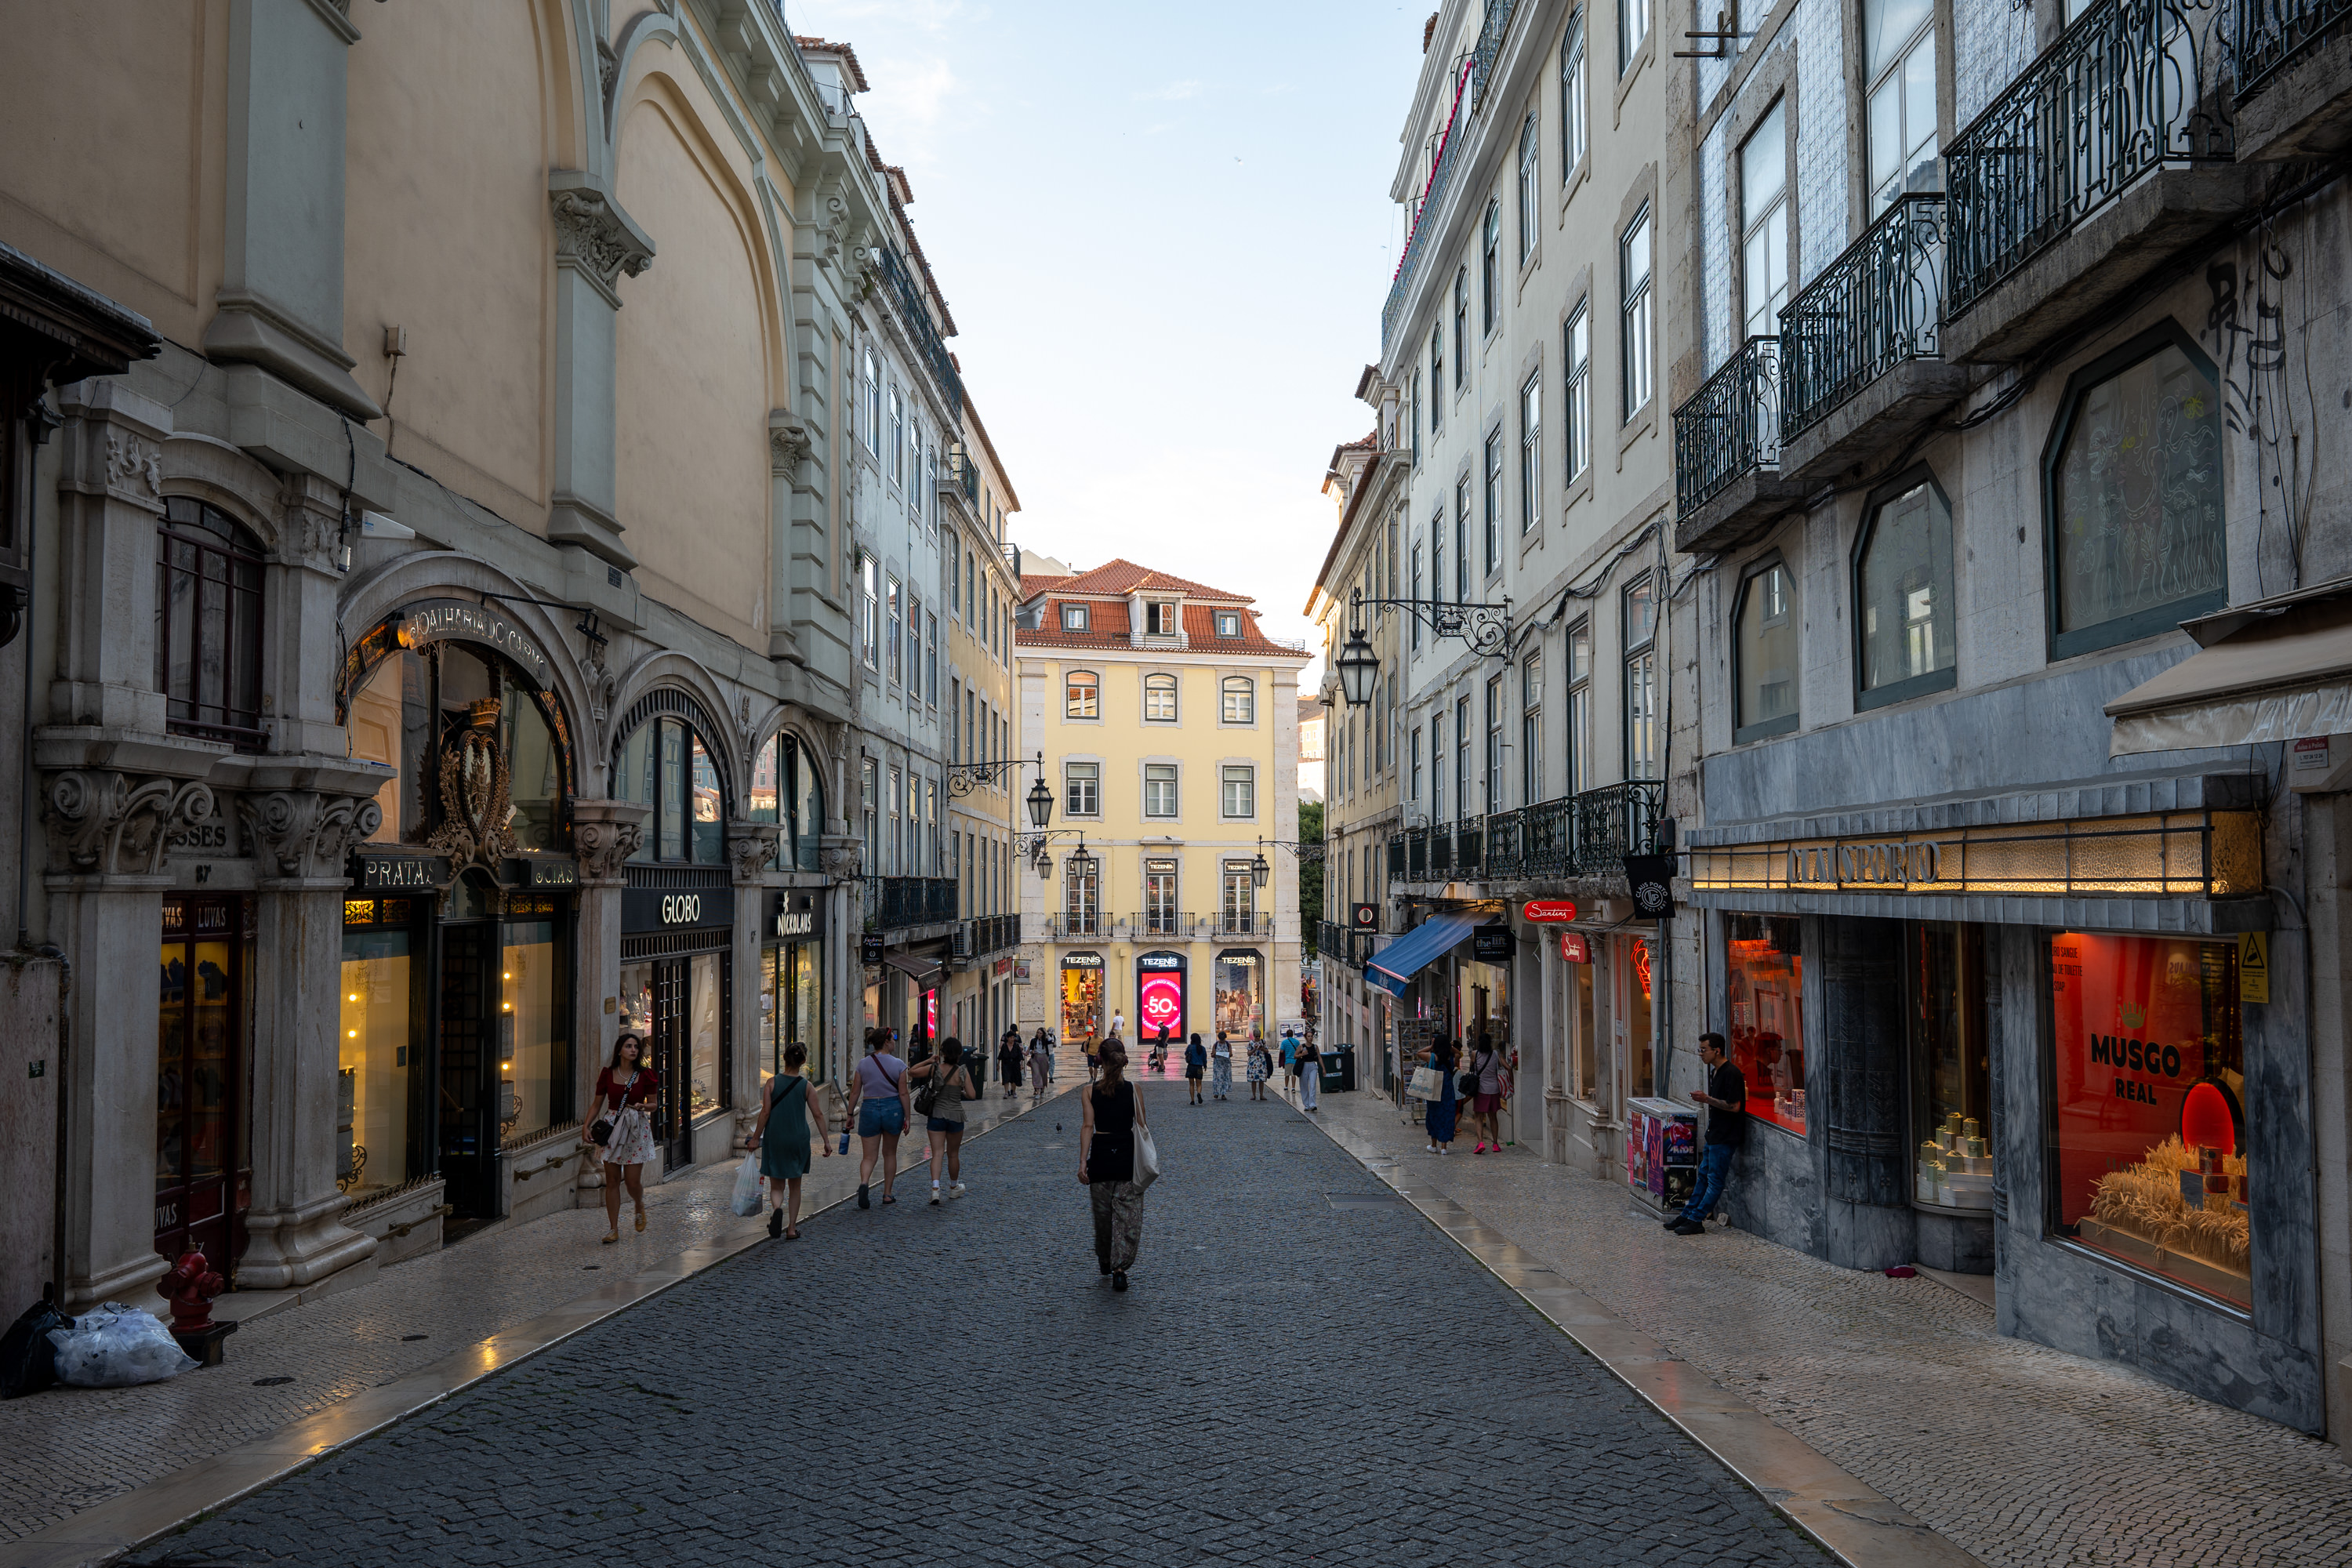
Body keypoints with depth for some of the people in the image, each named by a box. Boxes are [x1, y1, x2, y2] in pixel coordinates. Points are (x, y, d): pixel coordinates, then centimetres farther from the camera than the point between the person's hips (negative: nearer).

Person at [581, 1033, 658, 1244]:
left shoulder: (645, 1075, -2)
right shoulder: (607, 1074, 1)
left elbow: (654, 1104, 4)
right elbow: (597, 1103, 8)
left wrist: (642, 1106, -18)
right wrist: (586, 1125, -2)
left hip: (637, 1128, -1)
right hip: (611, 1126, 1)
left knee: (633, 1181, -4)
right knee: (612, 1180, 1)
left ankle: (640, 1207, 31)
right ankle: (613, 1229, 8)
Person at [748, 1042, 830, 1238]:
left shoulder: (772, 1083, -7)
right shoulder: (806, 1085, -4)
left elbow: (765, 1112, -8)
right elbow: (818, 1114, -2)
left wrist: (756, 1138, 1)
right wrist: (826, 1141, 4)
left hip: (775, 1139, -1)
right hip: (799, 1138, 1)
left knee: (777, 1186, 9)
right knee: (795, 1185, 15)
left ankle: (777, 1209, -22)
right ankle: (792, 1228, 16)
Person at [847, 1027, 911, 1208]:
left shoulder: (863, 1064, 0)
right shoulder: (898, 1064, -6)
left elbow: (855, 1092, 1)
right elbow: (903, 1093, -7)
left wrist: (850, 1114, 11)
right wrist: (907, 1118, -1)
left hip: (869, 1109, 1)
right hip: (893, 1109, -1)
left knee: (868, 1156, 3)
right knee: (890, 1153, 17)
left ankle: (864, 1183, -27)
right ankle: (887, 1194, 20)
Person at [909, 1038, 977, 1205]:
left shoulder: (934, 1068, -7)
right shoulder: (963, 1072, -9)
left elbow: (911, 1072, 3)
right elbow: (972, 1095, -9)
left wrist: (928, 1060, 8)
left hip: (936, 1115, 0)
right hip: (956, 1116, 0)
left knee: (937, 1153, -3)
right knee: (953, 1154, 16)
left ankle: (935, 1188, -23)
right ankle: (954, 1188, 33)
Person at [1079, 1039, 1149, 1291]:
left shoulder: (1091, 1091, -5)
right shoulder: (1133, 1090, -5)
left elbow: (1088, 1126, -10)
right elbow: (1142, 1126, -3)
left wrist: (1083, 1161, -11)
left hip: (1101, 1155, 1)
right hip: (1127, 1155, -1)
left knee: (1102, 1212, 18)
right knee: (1127, 1214, 4)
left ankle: (1105, 1261, 35)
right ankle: (1119, 1268, -7)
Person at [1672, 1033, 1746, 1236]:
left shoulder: (1731, 1073, -18)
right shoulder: (1716, 1072, 13)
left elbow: (1734, 1106, -23)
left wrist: (1708, 1099, -18)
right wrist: (1705, 1099, 6)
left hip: (1726, 1136, -10)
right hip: (1715, 1133, 10)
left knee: (1715, 1180, -3)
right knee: (1704, 1175, 15)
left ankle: (1696, 1221, 0)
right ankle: (1687, 1216, 20)